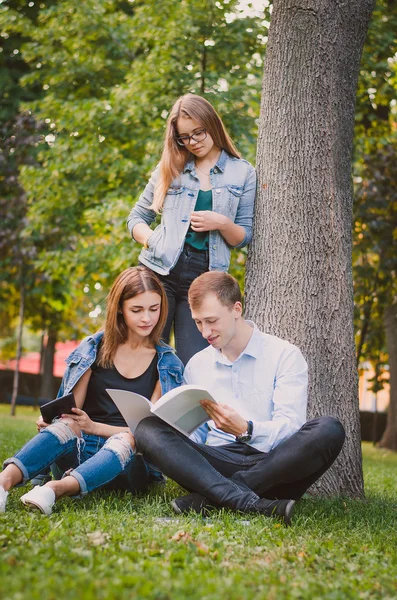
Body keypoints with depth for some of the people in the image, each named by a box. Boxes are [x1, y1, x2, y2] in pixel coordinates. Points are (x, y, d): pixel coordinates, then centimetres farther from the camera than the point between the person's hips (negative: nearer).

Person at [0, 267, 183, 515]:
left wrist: (94, 427, -16)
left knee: (126, 440, -36)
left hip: (132, 460, -1)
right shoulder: (94, 348, 10)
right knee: (67, 426, -32)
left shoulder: (167, 365, 6)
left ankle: (56, 489, -60)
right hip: (82, 450, 1)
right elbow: (71, 410, 6)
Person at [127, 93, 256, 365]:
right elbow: (137, 217, 16)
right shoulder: (170, 168, 12)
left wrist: (221, 223, -12)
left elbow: (244, 237, 9)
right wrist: (151, 240, -5)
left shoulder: (243, 173, 8)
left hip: (204, 278, -1)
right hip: (160, 271, 1)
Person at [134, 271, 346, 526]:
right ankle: (251, 502, -39)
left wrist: (246, 430, -27)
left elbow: (289, 427, -7)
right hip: (218, 462, 3)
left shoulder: (284, 355, 4)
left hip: (272, 463, -2)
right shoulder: (196, 365, 18)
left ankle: (211, 496, -32)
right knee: (148, 429, -22)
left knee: (329, 430, -31)